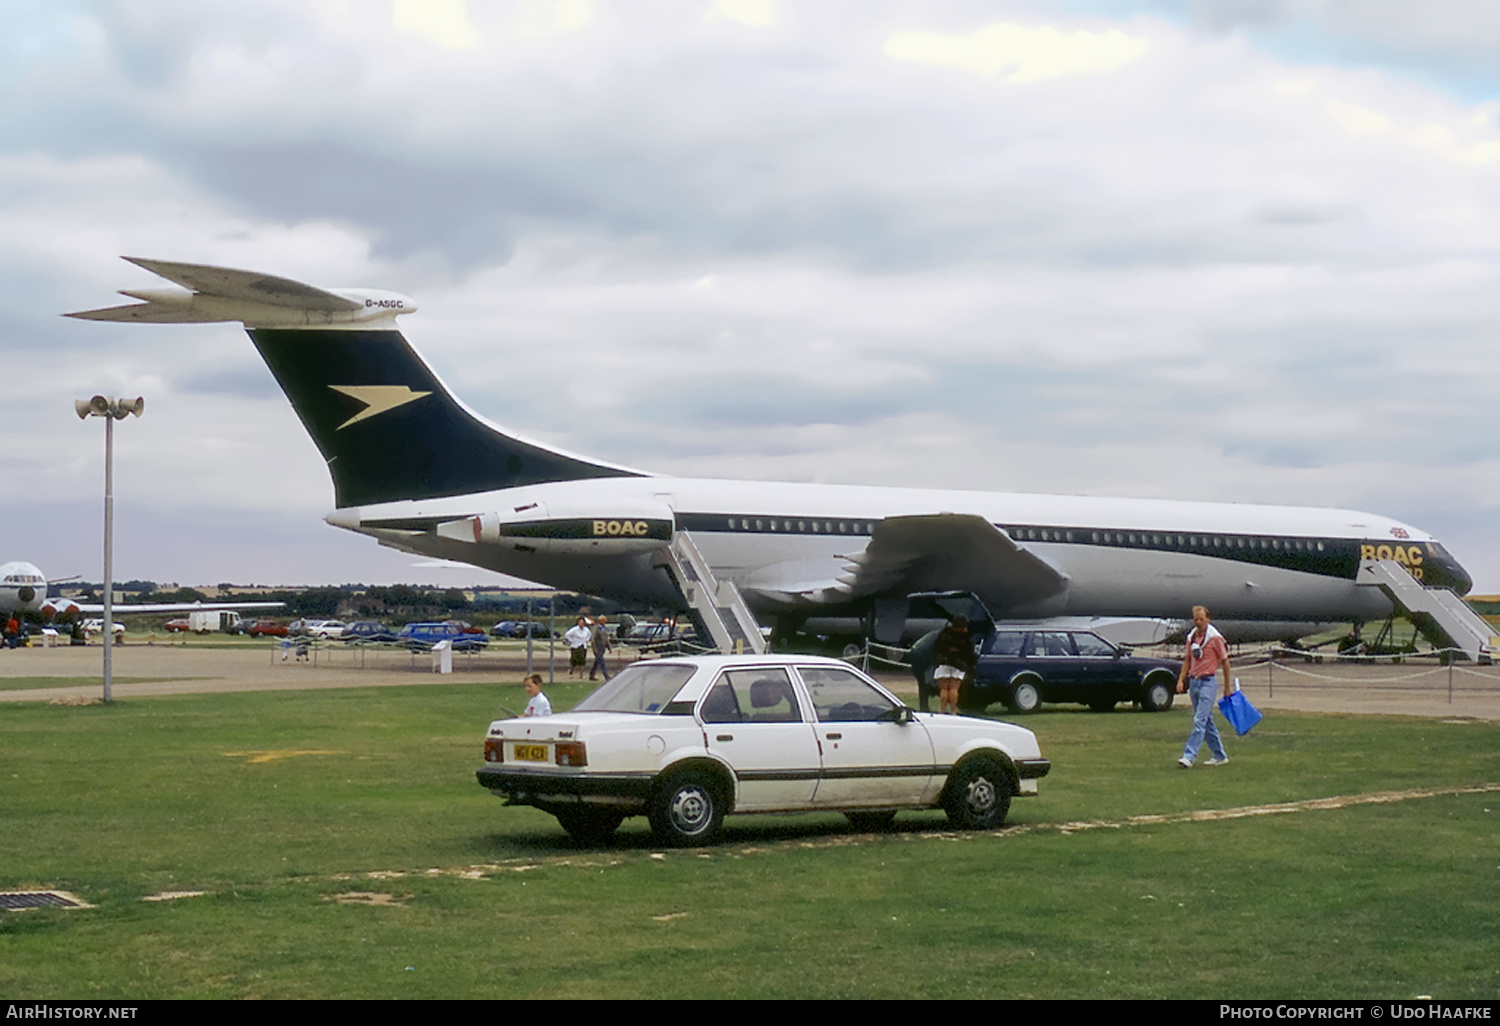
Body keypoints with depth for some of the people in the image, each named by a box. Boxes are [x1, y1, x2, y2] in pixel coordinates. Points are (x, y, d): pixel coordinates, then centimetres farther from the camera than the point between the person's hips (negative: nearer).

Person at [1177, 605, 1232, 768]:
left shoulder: (1215, 638, -8)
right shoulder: (1191, 637, 11)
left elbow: (1225, 661, -3)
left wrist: (1228, 686, 0)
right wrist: (1181, 680, 5)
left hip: (1207, 682, -7)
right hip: (1193, 681, 7)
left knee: (1200, 721, -13)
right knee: (1207, 721, 12)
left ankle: (1189, 756, -19)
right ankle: (1220, 755, 22)